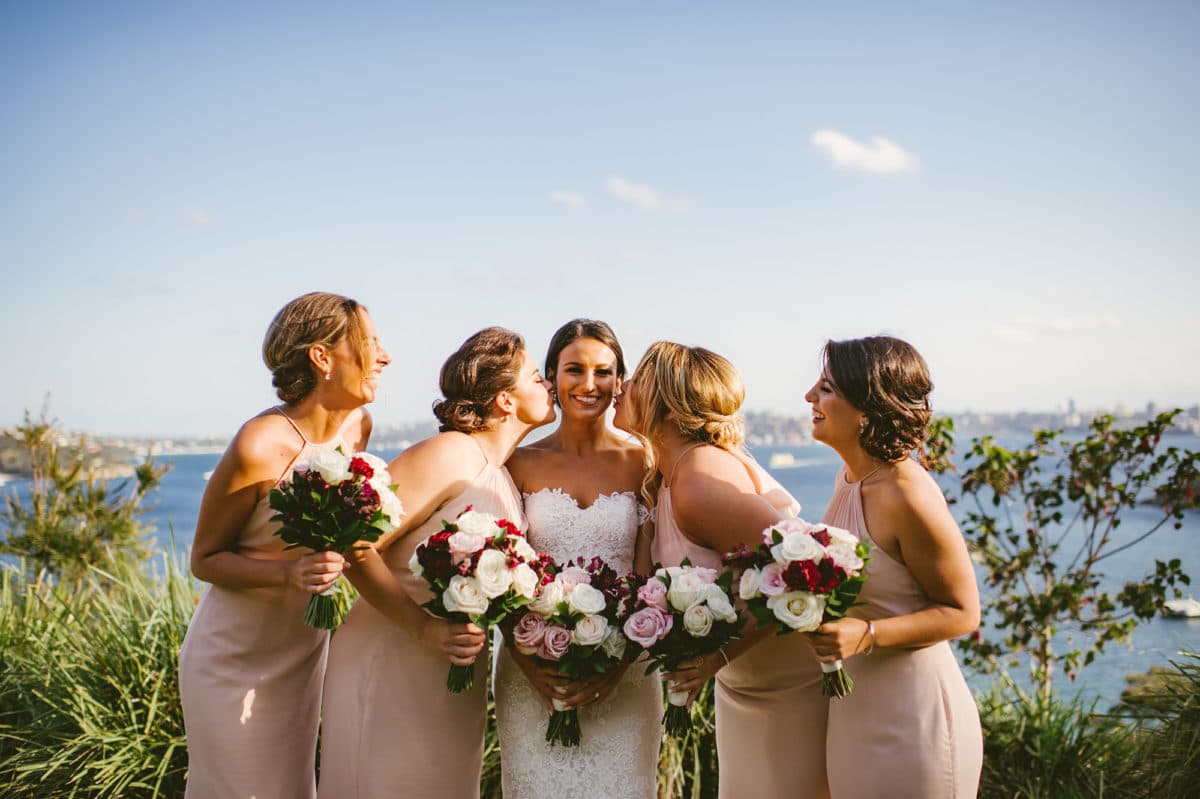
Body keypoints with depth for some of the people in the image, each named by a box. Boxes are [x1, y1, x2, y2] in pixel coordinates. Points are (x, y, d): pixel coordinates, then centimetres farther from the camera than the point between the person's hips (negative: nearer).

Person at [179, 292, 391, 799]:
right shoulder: (259, 447, -23)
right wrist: (287, 573, -29)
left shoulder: (358, 425, -3)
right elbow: (204, 559, -14)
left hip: (305, 650, 6)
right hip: (236, 659, -6)